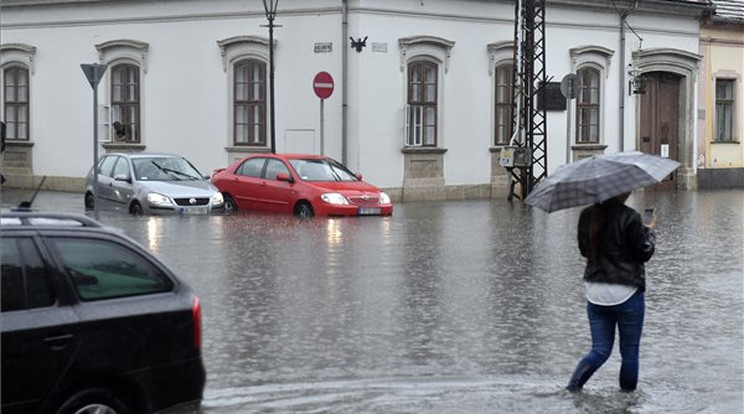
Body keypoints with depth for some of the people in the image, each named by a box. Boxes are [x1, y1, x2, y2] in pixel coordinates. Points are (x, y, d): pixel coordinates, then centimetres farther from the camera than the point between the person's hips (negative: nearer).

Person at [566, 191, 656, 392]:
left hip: (595, 292, 5)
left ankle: (573, 386, -9)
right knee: (629, 352, 10)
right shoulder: (629, 217, -14)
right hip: (626, 292, -5)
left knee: (600, 350, 10)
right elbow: (644, 253, -7)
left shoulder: (587, 215, 2)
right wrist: (649, 231, 8)